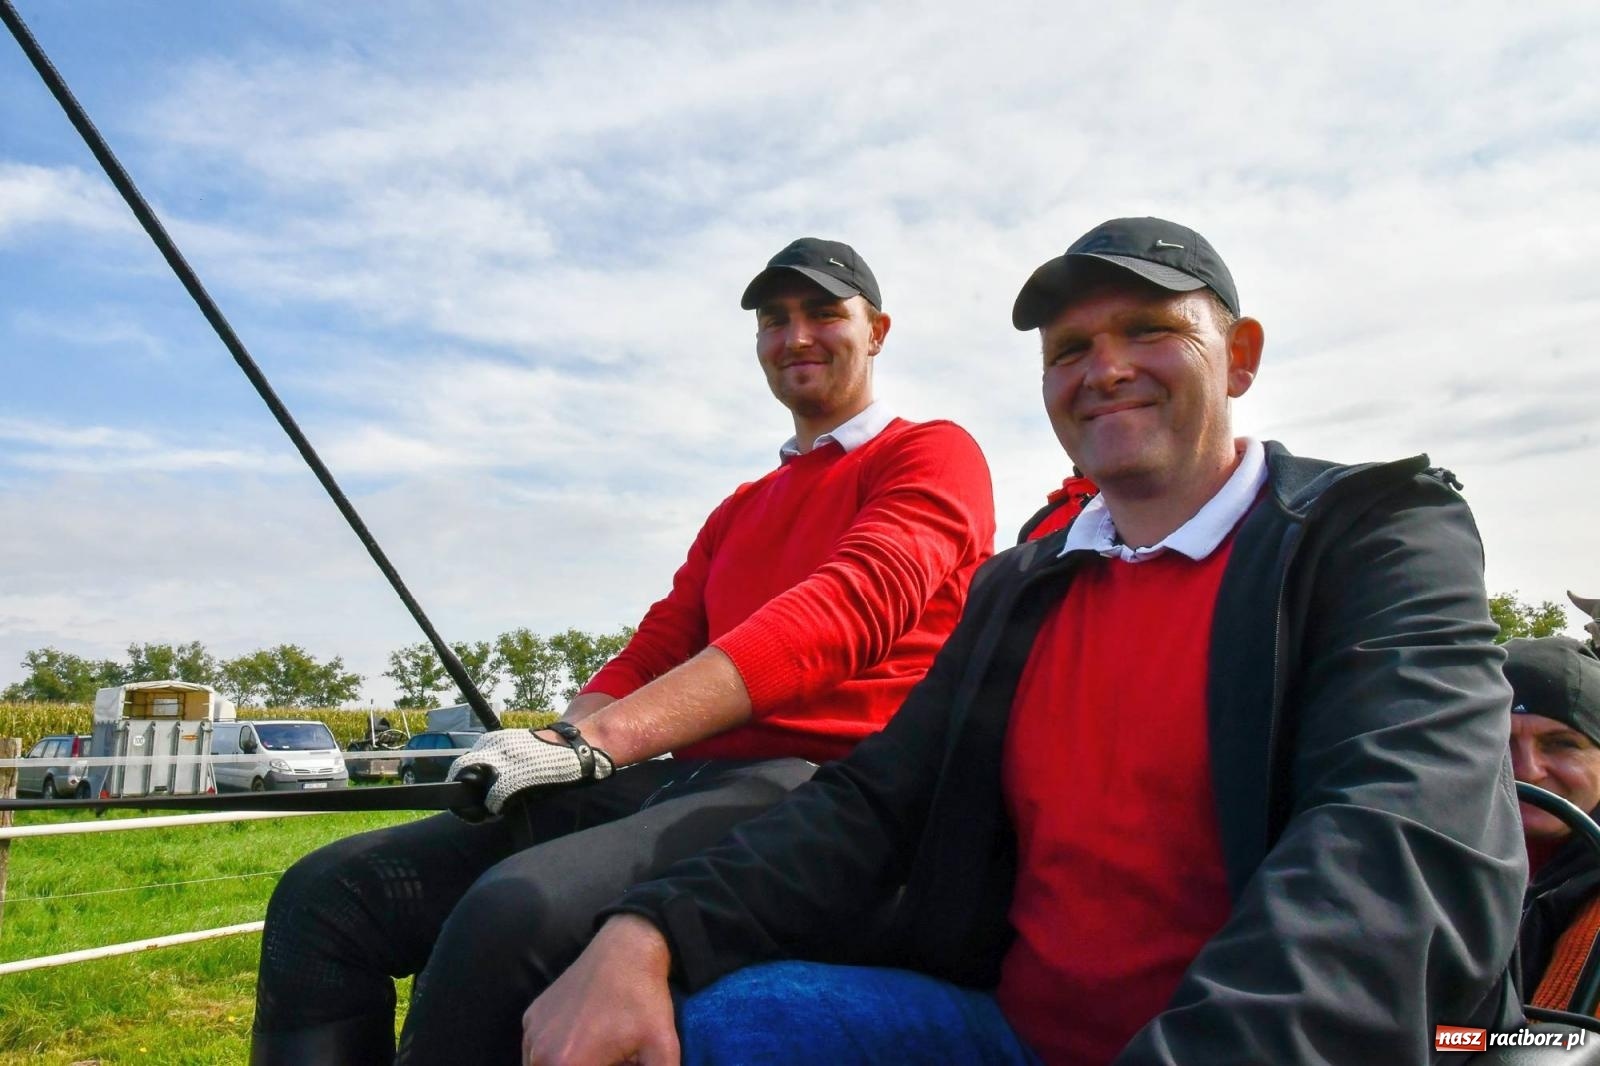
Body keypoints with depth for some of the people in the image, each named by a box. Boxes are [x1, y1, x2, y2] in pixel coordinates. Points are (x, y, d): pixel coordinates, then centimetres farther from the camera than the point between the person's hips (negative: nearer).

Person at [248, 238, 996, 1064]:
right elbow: (649, 657, 19)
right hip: (682, 780, 7)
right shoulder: (739, 509, 28)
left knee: (516, 912, -34)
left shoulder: (933, 455, 5)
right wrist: (548, 748, -4)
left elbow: (850, 611, -14)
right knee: (327, 894, -5)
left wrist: (594, 740, -21)